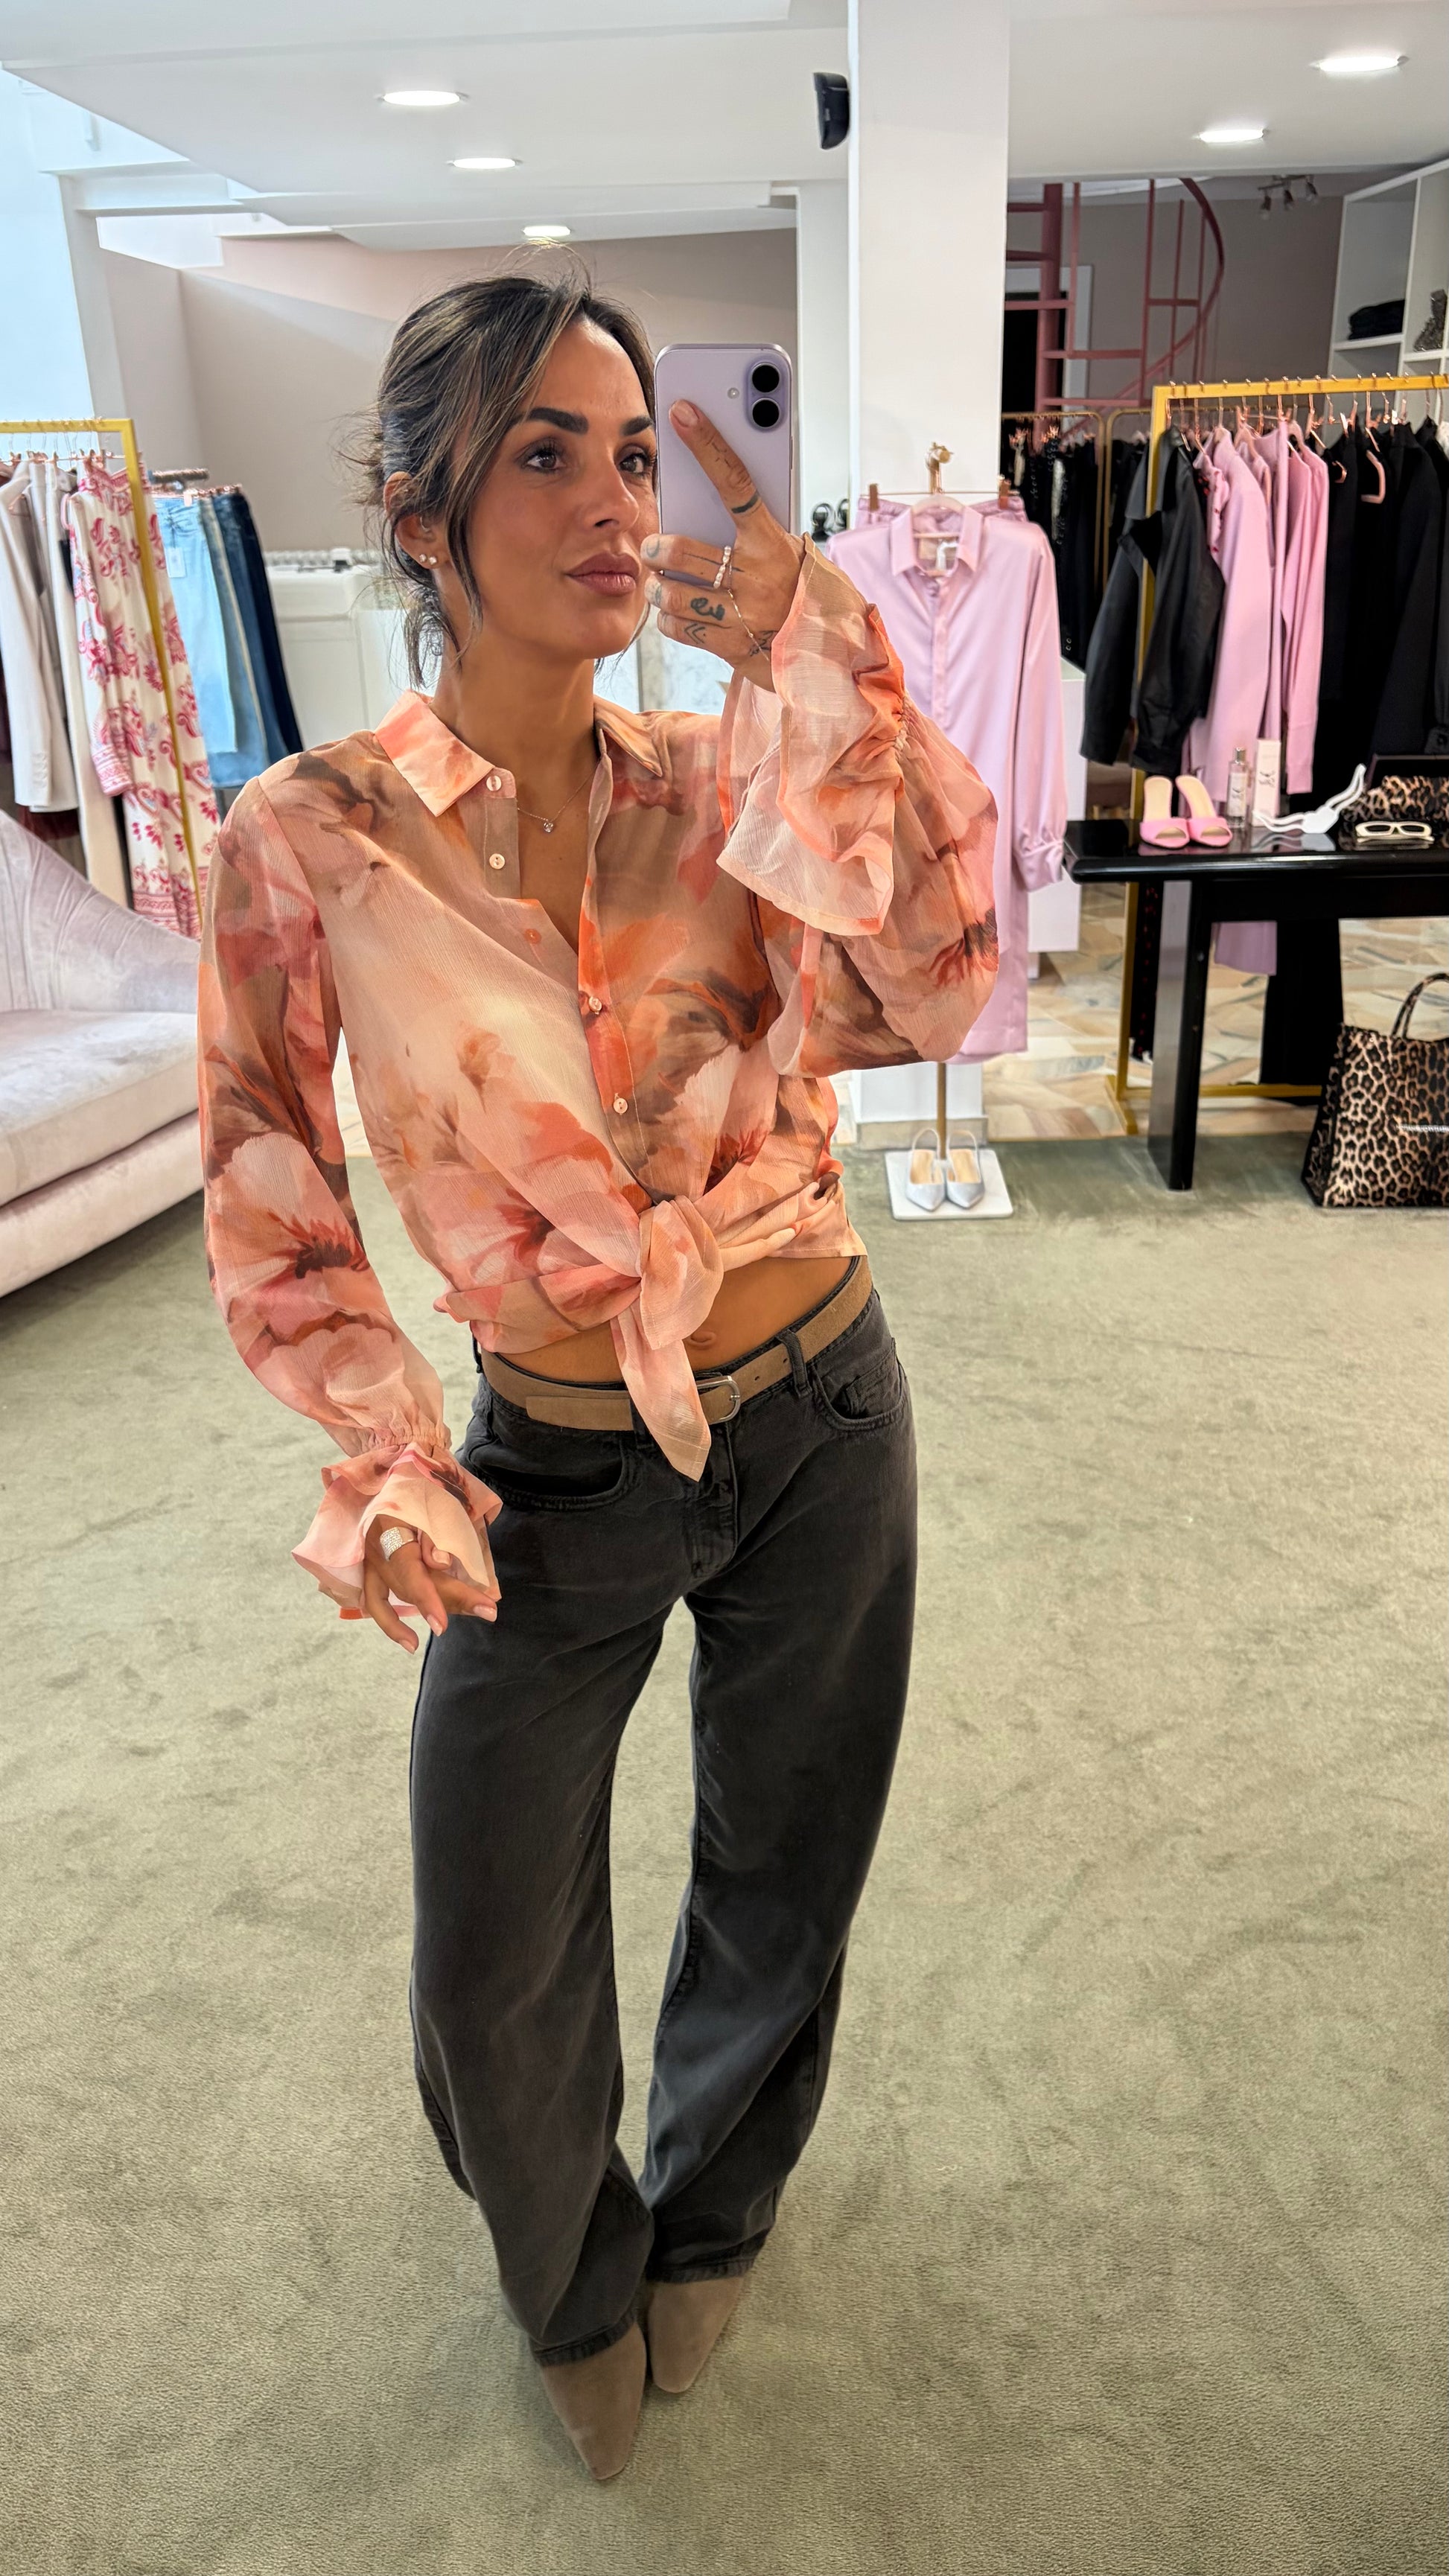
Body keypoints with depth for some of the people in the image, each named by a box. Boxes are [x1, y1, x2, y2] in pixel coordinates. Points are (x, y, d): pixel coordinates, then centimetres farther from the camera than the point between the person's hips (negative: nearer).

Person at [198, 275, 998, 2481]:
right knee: (496, 1971, 14)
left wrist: (814, 662, -24)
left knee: (781, 1895, 21)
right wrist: (389, 1462, -7)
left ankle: (707, 2213, 57)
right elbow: (270, 1203, -3)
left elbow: (934, 990, -20)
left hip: (822, 1424, 2)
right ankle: (574, 2278, 52)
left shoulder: (726, 783, -5)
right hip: (557, 1472, -1)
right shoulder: (312, 842, -11)